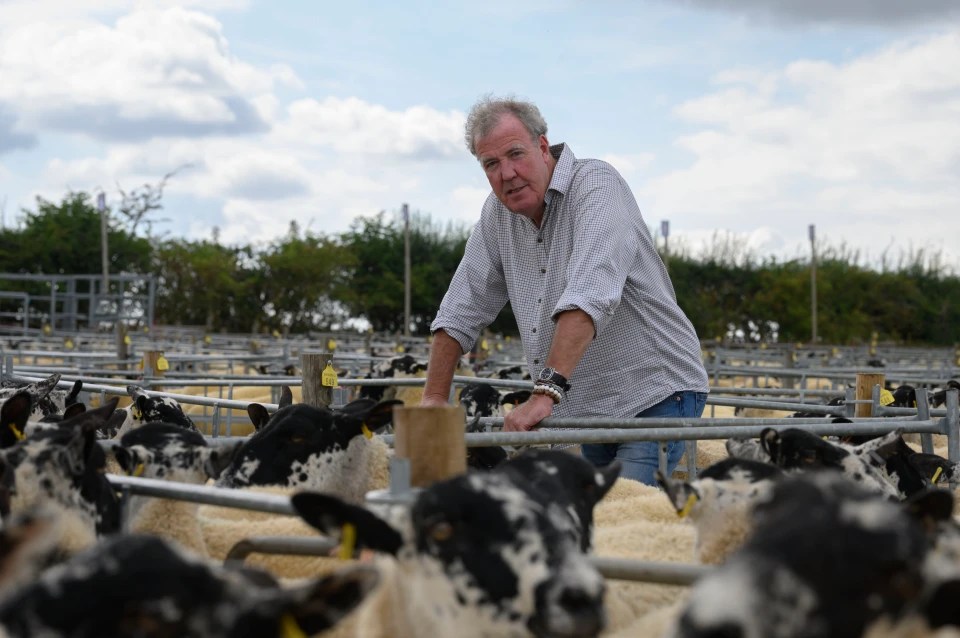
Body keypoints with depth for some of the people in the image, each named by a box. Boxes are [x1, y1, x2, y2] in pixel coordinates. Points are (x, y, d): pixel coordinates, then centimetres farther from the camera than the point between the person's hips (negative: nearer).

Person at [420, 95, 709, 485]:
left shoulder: (595, 185, -15)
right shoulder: (499, 212, 7)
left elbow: (589, 295, -29)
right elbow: (461, 313, 12)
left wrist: (546, 391, -37)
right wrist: (434, 398, 6)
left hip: (653, 397, -7)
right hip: (588, 410, 7)